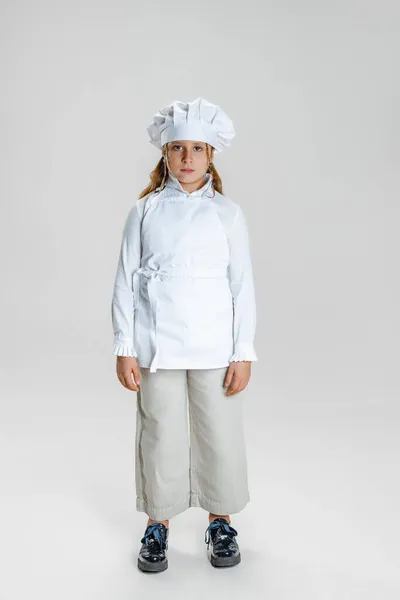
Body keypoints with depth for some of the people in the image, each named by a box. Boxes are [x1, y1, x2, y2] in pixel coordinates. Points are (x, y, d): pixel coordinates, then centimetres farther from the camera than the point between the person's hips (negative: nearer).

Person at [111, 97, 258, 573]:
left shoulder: (227, 212, 3)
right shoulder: (145, 211, 2)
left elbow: (243, 285, 2)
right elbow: (125, 281, 3)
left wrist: (243, 353, -2)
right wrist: (124, 348, -2)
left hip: (215, 348, 1)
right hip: (156, 346, 0)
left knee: (220, 435, 9)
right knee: (160, 436, 9)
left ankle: (220, 521, 32)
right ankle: (157, 524, 31)